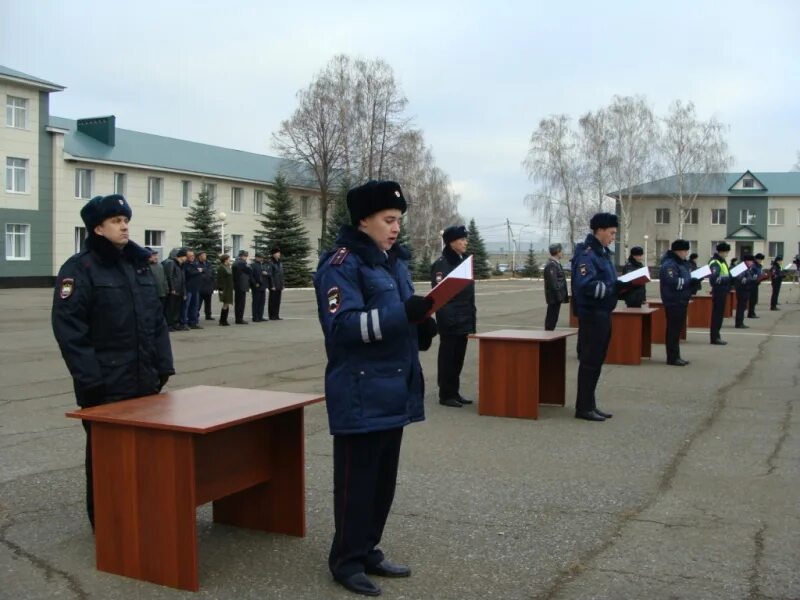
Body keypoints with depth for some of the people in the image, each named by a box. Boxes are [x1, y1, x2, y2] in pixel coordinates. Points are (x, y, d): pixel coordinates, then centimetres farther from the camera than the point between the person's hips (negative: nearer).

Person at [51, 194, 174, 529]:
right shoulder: (79, 269, -8)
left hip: (144, 381, 6)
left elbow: (157, 321, 16)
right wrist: (90, 377, -19)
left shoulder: (140, 265, 13)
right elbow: (68, 327, -14)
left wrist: (163, 365, 9)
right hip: (105, 386, -6)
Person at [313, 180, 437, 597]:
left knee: (384, 479, 15)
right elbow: (341, 326, -21)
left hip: (394, 390, 8)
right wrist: (401, 314, -30)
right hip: (360, 395, -8)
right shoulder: (341, 264, -12)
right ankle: (346, 561, 16)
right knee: (357, 480, 2)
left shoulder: (395, 259, 15)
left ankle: (368, 551, 29)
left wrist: (421, 327, 1)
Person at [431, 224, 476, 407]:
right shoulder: (441, 264, -12)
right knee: (448, 357, 0)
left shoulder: (465, 261, 13)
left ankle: (455, 392, 22)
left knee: (458, 357, 13)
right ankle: (446, 395, 8)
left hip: (464, 320, 8)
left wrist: (472, 316, 14)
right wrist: (445, 320, -22)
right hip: (449, 321, -7)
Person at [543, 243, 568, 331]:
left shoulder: (556, 264, 15)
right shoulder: (551, 265, -17)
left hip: (556, 297, 10)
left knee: (552, 318, 13)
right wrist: (559, 297, -21)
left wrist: (564, 296, 18)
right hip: (554, 297, -10)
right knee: (552, 318, -5)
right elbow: (553, 283, -22)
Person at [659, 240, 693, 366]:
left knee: (677, 329, 14)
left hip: (681, 301, 10)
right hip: (673, 302, -10)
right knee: (673, 329, -6)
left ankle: (676, 356, 21)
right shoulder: (669, 265, -16)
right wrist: (691, 281, -17)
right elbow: (674, 283, -26)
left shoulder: (683, 263, 16)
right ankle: (672, 358, -2)